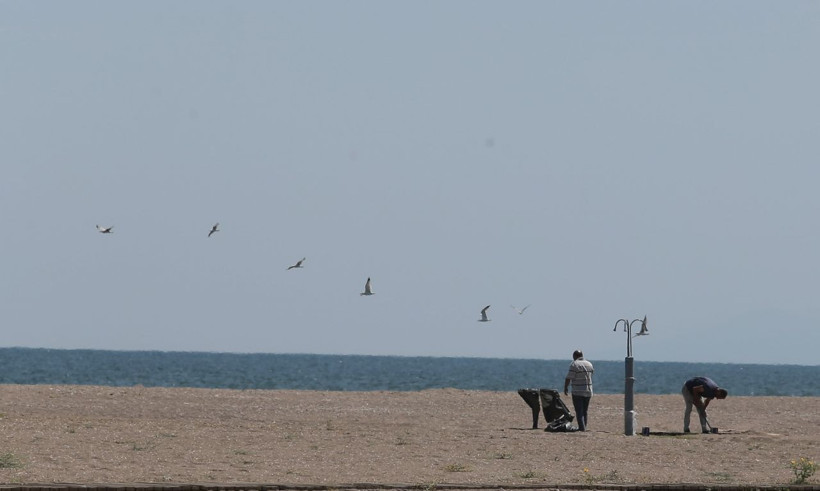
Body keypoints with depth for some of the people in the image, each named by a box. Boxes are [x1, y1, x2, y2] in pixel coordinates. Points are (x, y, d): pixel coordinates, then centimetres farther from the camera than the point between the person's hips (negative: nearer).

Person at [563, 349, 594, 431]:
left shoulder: (574, 364, -10)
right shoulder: (589, 364, 10)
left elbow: (568, 378, -12)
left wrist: (565, 388, -1)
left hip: (577, 392, -6)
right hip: (588, 392, 6)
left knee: (579, 412, -5)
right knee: (584, 411, 15)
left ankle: (582, 428, -12)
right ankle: (584, 427, 17)